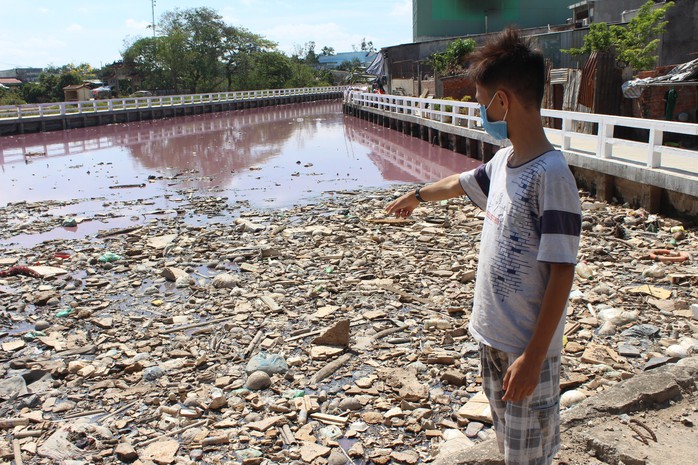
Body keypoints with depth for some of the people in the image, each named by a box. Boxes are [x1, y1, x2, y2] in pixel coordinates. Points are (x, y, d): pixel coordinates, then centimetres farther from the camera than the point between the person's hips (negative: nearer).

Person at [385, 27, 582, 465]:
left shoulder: (551, 174, -22)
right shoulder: (503, 162, 3)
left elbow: (562, 272, -22)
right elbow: (462, 182, 24)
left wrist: (534, 357, -21)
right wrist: (417, 196, 43)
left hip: (528, 346, -8)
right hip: (493, 333, 8)